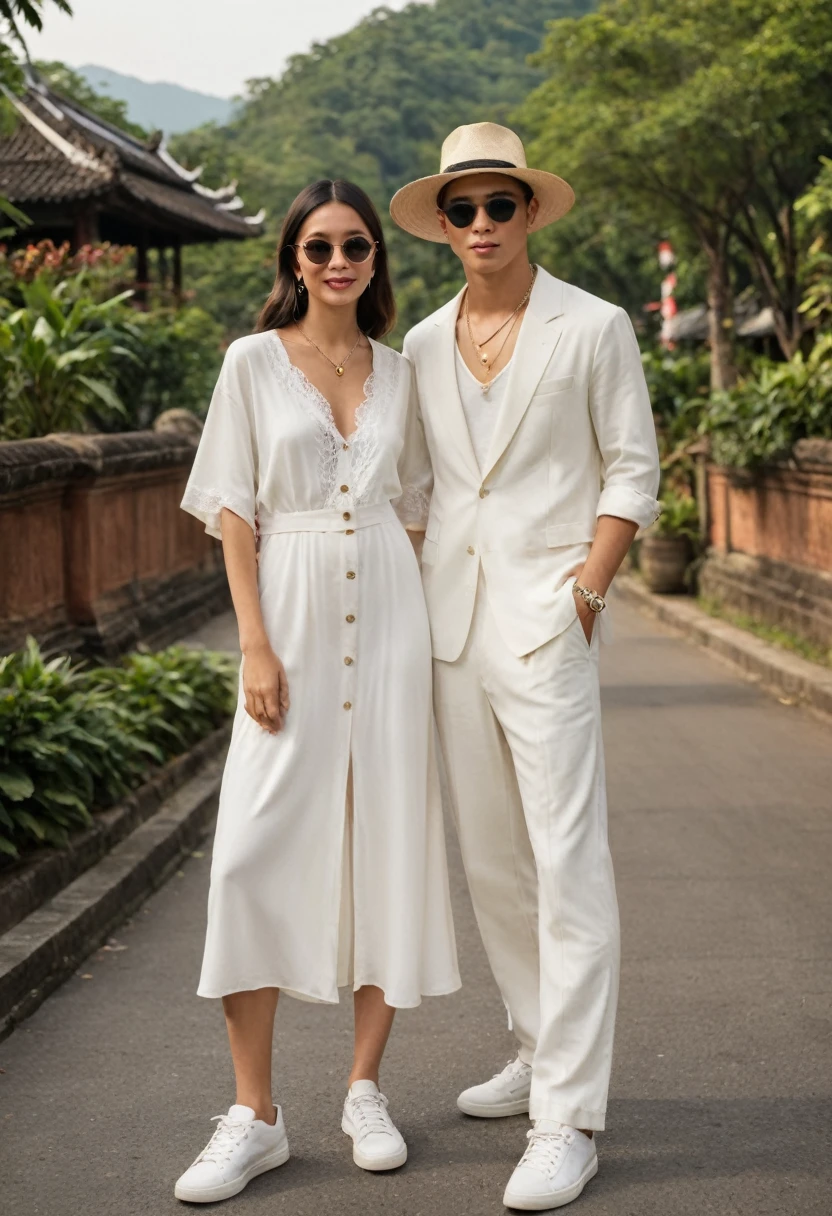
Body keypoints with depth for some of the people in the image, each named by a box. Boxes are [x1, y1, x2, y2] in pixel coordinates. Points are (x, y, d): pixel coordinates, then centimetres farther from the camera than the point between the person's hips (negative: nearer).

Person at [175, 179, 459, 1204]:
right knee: (256, 852, -8)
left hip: (389, 612, 3)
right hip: (292, 610, -3)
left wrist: (426, 634, 6)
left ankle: (365, 1089, 14)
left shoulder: (398, 372, 11)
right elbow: (234, 511, -1)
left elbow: (412, 501, 14)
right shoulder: (254, 362, 2)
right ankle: (254, 1116, -1)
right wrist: (256, 646, -9)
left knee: (390, 841, 2)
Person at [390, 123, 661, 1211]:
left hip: (546, 617, -5)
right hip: (451, 619, 5)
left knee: (567, 859, -9)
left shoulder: (593, 328, 0)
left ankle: (570, 1116, -7)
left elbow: (632, 470, 0)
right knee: (489, 857, 11)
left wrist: (584, 590, -10)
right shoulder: (422, 346, 13)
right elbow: (410, 488, 16)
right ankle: (540, 1051, 27)